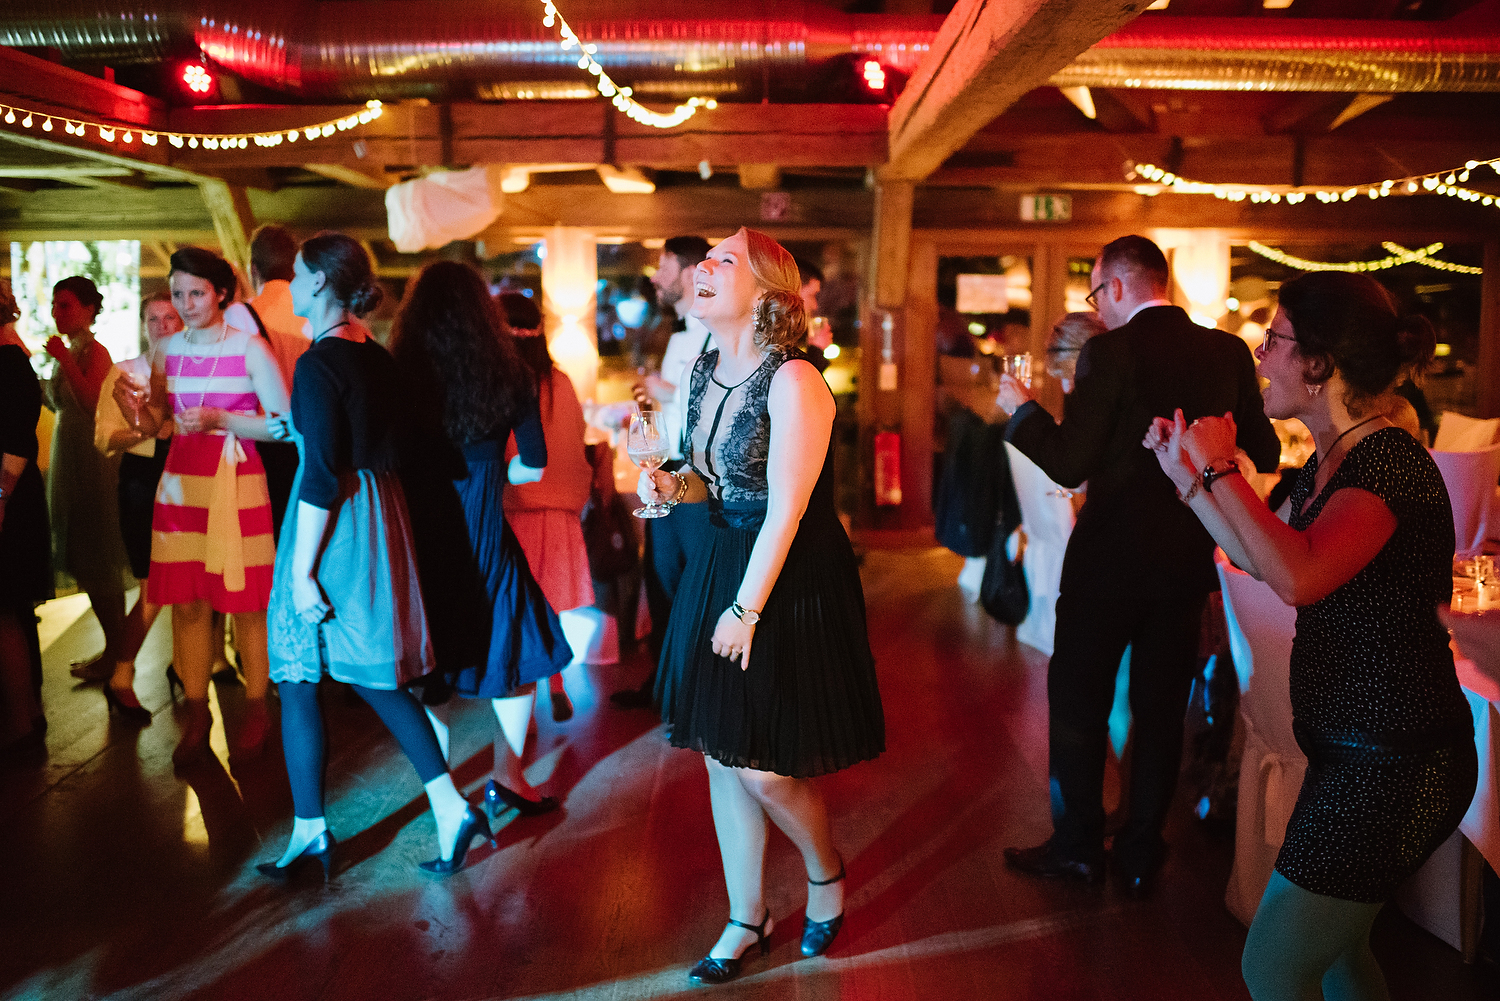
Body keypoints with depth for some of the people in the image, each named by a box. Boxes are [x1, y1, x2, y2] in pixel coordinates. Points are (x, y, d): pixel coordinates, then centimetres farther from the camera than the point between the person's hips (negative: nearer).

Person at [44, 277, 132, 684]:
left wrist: (65, 361, -29)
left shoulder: (95, 352, -11)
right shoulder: (70, 351, 15)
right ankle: (115, 649, 20)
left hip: (93, 462, -9)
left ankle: (115, 653, 4)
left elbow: (94, 402, -26)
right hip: (69, 461, 10)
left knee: (97, 562, -5)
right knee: (85, 560, 12)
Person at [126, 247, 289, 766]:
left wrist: (219, 419, -18)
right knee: (187, 601, 6)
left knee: (245, 602, 1)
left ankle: (255, 710, 16)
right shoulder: (168, 351, 9)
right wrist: (133, 405, -6)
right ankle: (196, 714, 19)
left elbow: (284, 425, -8)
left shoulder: (250, 348, -4)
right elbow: (152, 424, 16)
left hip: (237, 484, -4)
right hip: (180, 484, 4)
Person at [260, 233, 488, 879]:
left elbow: (321, 475, -20)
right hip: (381, 516, 8)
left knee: (298, 683, 5)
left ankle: (309, 833, 16)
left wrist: (303, 570, -18)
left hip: (335, 526, -8)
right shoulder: (377, 356, 10)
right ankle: (451, 809, 9)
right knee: (377, 678, 14)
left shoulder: (318, 364, -15)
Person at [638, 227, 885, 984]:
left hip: (790, 583, -7)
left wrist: (747, 610, -17)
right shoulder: (705, 369, 5)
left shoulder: (793, 381, -18)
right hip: (717, 570, 7)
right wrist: (672, 487, -6)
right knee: (720, 756, 11)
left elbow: (786, 510, -19)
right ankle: (746, 919, 29)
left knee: (764, 768, -2)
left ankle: (826, 873, 30)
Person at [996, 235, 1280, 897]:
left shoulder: (1111, 352, -15)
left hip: (1110, 555, -5)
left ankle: (1077, 846, 20)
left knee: (1077, 703, 11)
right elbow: (1265, 454, 6)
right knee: (1161, 709, 14)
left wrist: (1021, 408, -2)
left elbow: (1070, 465, -17)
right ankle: (1141, 855, 23)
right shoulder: (1229, 353, 1)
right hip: (1187, 558, 5)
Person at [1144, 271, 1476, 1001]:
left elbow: (1298, 576, -38)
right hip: (1349, 749, 10)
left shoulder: (1391, 462, -23)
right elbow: (1258, 555, 17)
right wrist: (1186, 474, 13)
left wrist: (1219, 468, -27)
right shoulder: (1326, 462, 7)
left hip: (1393, 766, -10)